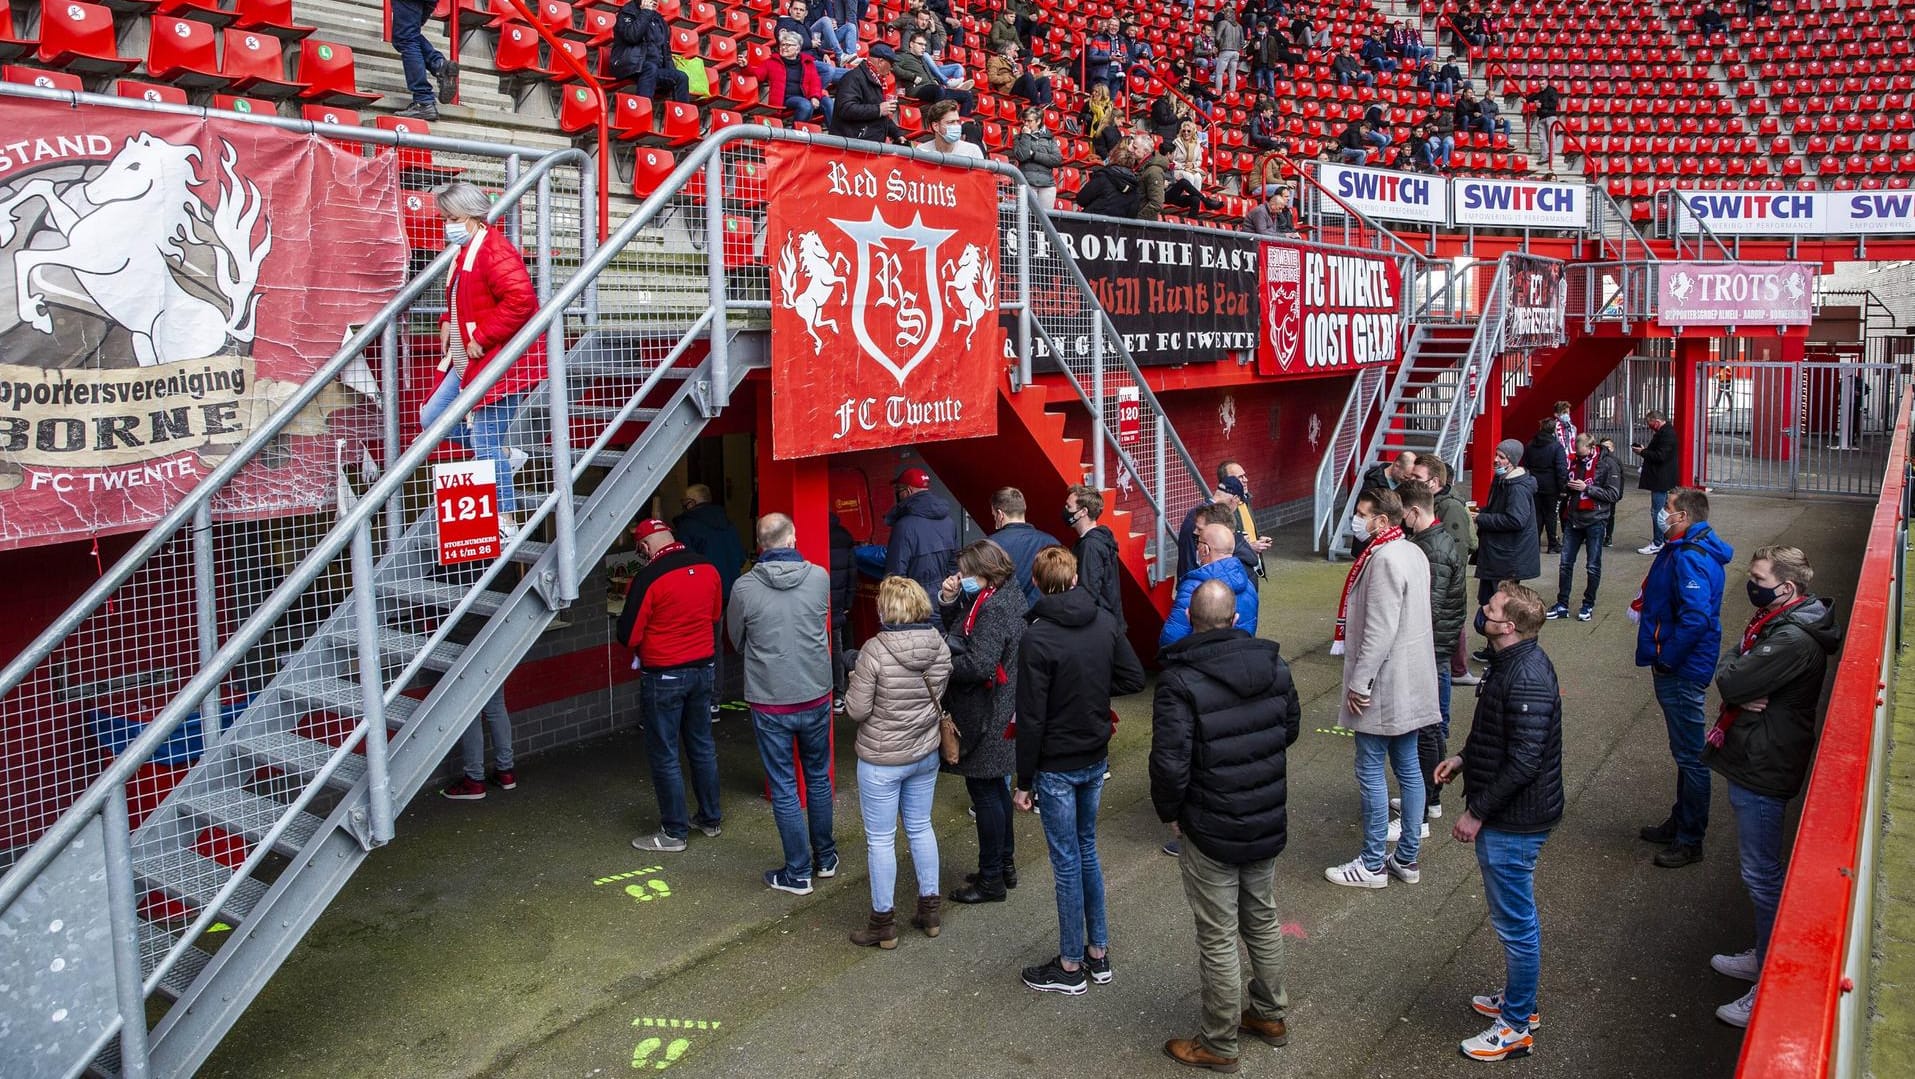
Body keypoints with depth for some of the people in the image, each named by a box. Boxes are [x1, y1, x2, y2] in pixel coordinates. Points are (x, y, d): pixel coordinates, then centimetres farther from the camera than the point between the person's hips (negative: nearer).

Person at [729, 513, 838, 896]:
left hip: (769, 703, -2)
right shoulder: (820, 577, -8)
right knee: (819, 778, 20)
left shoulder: (744, 588, -13)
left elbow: (736, 640, 3)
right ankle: (825, 857, 32)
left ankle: (798, 873, 15)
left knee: (783, 788, 7)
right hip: (816, 697, 3)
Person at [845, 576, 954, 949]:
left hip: (881, 760, -6)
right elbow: (937, 696, 5)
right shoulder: (940, 647, -6)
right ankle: (929, 909, 32)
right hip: (925, 754, 6)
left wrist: (855, 683, 1)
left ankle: (884, 923, 19)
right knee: (920, 827, 21)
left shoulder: (875, 651, -23)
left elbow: (856, 710, -18)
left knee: (880, 839, 8)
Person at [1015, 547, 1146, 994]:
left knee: (1066, 861, 5)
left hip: (1057, 767, -6)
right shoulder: (1104, 623, -3)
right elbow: (1133, 678, 4)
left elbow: (1031, 719, -19)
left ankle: (1071, 967, 18)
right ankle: (1099, 954, 29)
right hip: (1096, 759, 6)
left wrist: (1024, 782, -10)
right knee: (1087, 849, 20)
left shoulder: (1037, 639, -20)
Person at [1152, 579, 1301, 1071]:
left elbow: (1169, 763, -23)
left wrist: (1169, 811, -6)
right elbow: (1291, 729, 10)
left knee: (1218, 940, 8)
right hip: (1269, 825, 6)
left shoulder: (1181, 682, -22)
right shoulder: (1273, 664, -4)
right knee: (1263, 921, 24)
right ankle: (1270, 1015, 41)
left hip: (1212, 833, -6)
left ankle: (1218, 1044, 23)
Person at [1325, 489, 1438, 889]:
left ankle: (1372, 864, 8)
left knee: (1371, 772, 0)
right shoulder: (1414, 553, 10)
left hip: (1384, 686, -10)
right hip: (1412, 681, 10)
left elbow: (1379, 630, -24)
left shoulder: (1384, 560, -20)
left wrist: (1359, 682, -19)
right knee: (1408, 767, 14)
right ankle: (1407, 858, 23)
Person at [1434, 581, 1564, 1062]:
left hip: (1513, 823, -10)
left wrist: (1477, 813, -21)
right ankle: (1520, 1001, 40)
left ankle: (1516, 1027, 19)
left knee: (1515, 922, 4)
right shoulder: (1512, 662, 5)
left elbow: (1523, 762, -28)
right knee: (1515, 917, 23)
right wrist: (1464, 759, 10)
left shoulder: (1526, 679, -28)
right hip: (1509, 817, 10)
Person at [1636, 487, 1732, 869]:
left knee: (1689, 755, 0)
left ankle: (1689, 841, 9)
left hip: (1682, 674, -11)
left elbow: (1696, 618, -31)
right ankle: (1680, 823, 34)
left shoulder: (1691, 558, -23)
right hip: (1678, 669, 11)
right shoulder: (1686, 550, 10)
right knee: (1685, 751, 20)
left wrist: (1666, 660, -22)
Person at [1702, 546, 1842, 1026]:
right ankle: (1764, 957, 36)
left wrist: (1733, 660, -7)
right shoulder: (1777, 625, 8)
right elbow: (1732, 682, 8)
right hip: (1755, 762, 10)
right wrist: (1743, 695, -13)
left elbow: (1730, 681, -27)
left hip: (1764, 770, -10)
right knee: (1761, 870, 21)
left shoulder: (1792, 640, -26)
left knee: (1761, 875, -1)